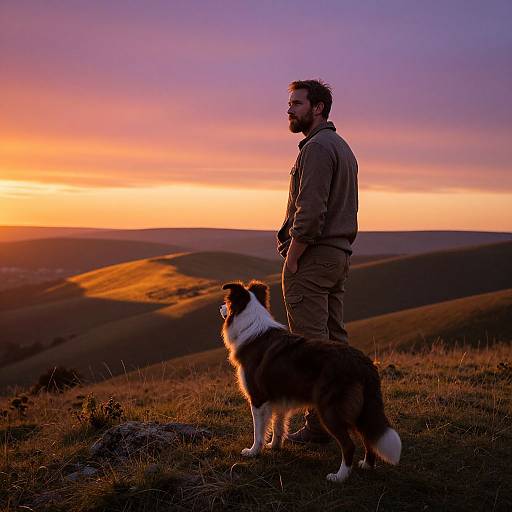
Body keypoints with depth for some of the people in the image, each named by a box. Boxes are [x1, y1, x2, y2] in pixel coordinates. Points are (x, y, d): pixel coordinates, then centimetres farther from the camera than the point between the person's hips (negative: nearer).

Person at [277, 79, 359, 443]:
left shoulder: (317, 147, -12)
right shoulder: (343, 148, 20)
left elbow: (310, 211, -21)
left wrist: (291, 259, -17)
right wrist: (338, 253, 17)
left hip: (311, 256, -10)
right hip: (339, 255, 10)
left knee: (311, 343, -7)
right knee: (334, 339, 12)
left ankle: (319, 424, -3)